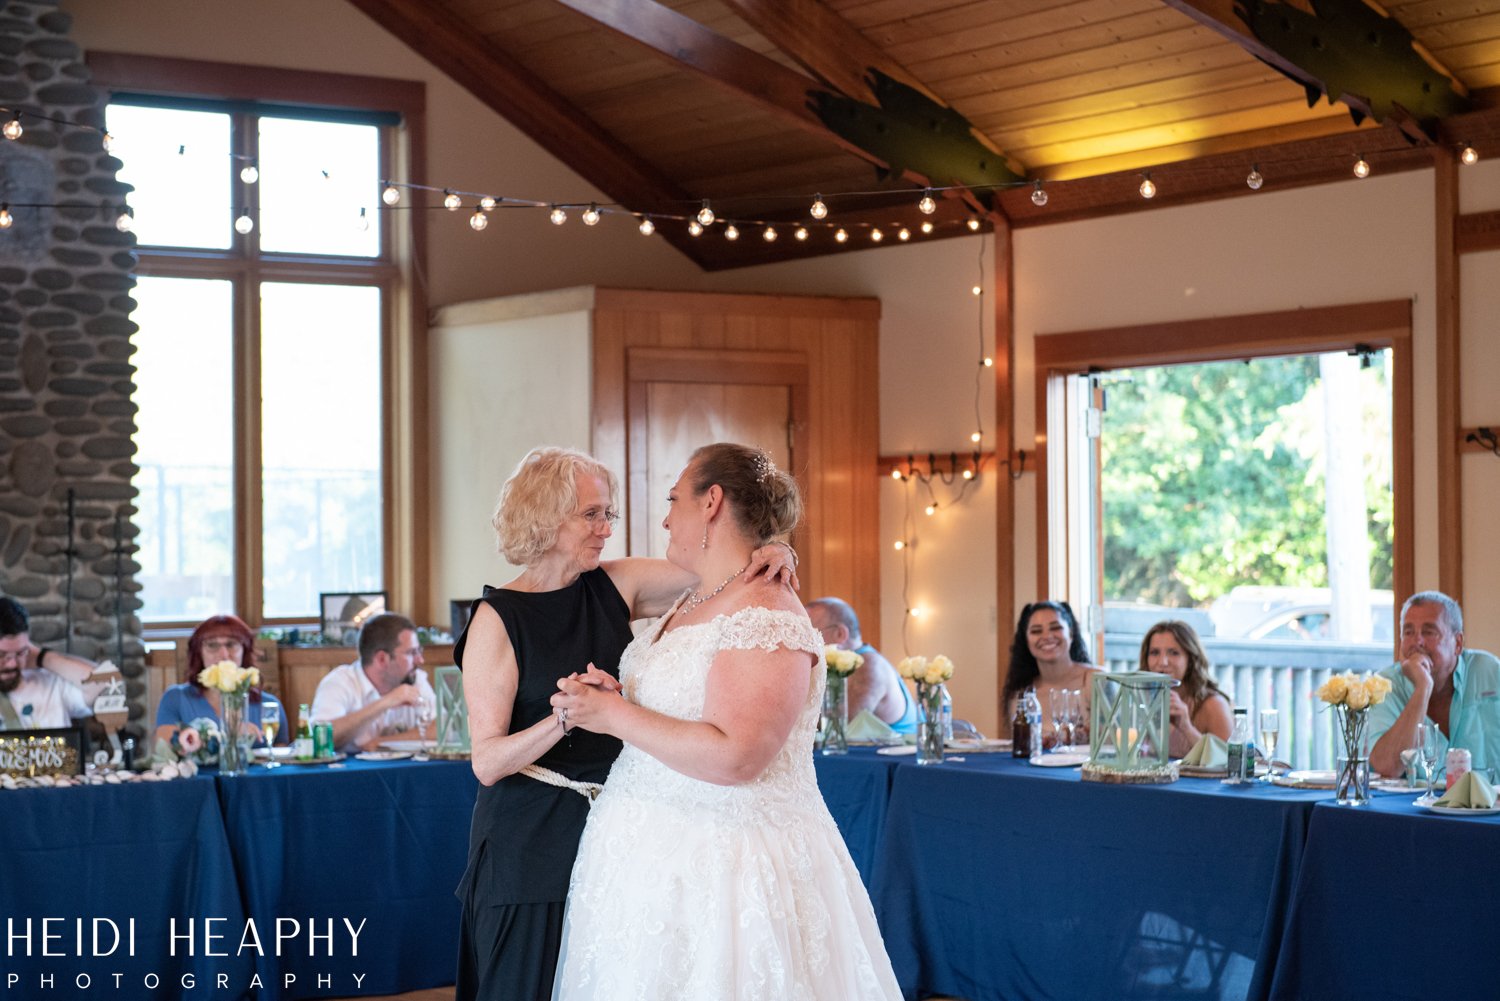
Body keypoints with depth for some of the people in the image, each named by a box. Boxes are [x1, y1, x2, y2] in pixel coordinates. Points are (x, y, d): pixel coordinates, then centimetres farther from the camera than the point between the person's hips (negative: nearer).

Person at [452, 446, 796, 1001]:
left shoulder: (615, 586, 4)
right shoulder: (497, 619, -9)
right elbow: (487, 761, -14)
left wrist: (770, 554, -21)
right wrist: (565, 718, -29)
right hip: (533, 839, -4)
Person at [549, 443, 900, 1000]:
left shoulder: (768, 620, -18)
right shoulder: (688, 607, 12)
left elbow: (733, 757, -27)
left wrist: (613, 715, -19)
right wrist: (591, 701, 3)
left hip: (723, 865, -9)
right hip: (654, 859, 9)